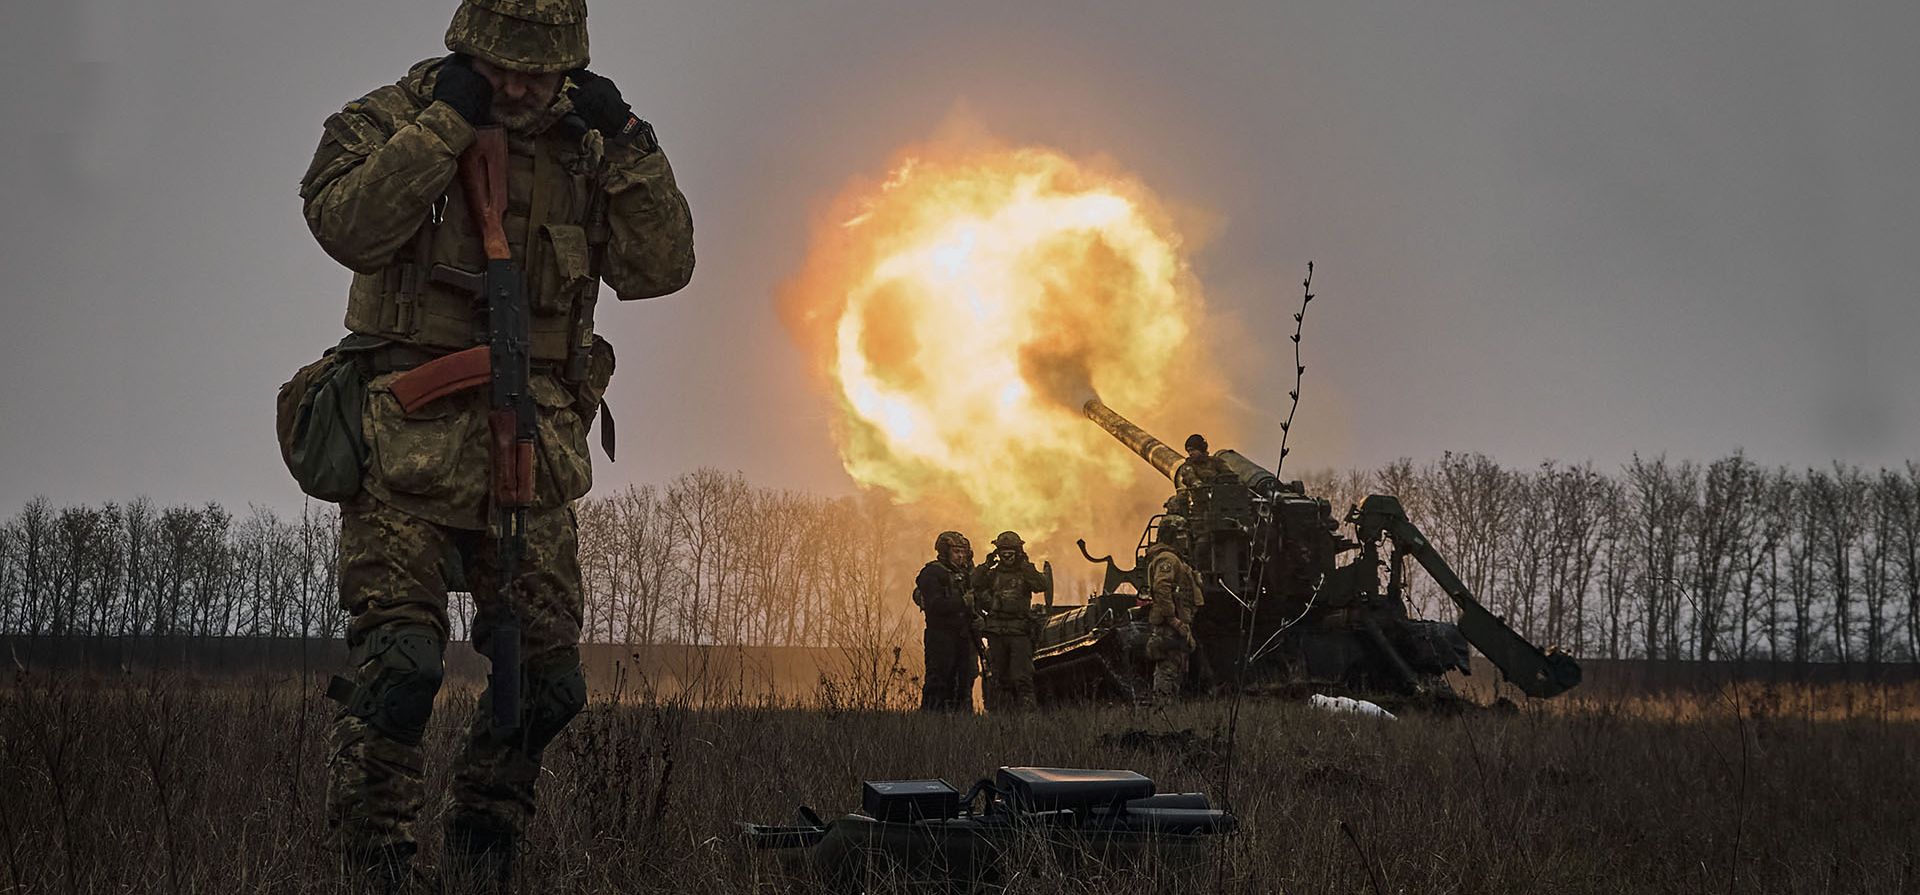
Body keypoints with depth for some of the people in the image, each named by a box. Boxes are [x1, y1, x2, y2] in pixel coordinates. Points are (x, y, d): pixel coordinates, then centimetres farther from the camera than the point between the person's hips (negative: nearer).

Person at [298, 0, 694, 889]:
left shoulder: (584, 150, 11)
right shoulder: (392, 120, -1)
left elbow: (659, 266, 3)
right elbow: (348, 225, -19)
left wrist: (626, 144, -6)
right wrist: (443, 120, -19)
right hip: (411, 439, -5)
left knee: (545, 675, 7)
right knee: (398, 661, -16)